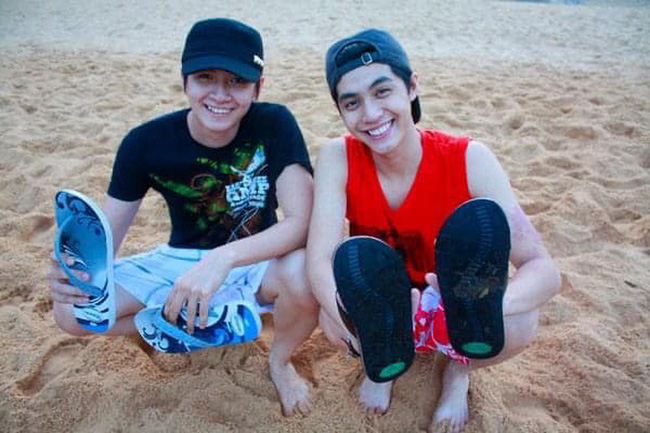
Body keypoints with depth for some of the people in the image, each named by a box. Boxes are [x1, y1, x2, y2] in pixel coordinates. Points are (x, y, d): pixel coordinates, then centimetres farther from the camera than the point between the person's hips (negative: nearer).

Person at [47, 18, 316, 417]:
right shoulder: (146, 143, -16)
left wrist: (225, 258, -45)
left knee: (304, 274, -37)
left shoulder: (274, 125, -22)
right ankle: (206, 324, 2)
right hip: (181, 259, 2)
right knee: (71, 312, -16)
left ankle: (281, 361, -1)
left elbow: (301, 221, -29)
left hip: (255, 260, -1)